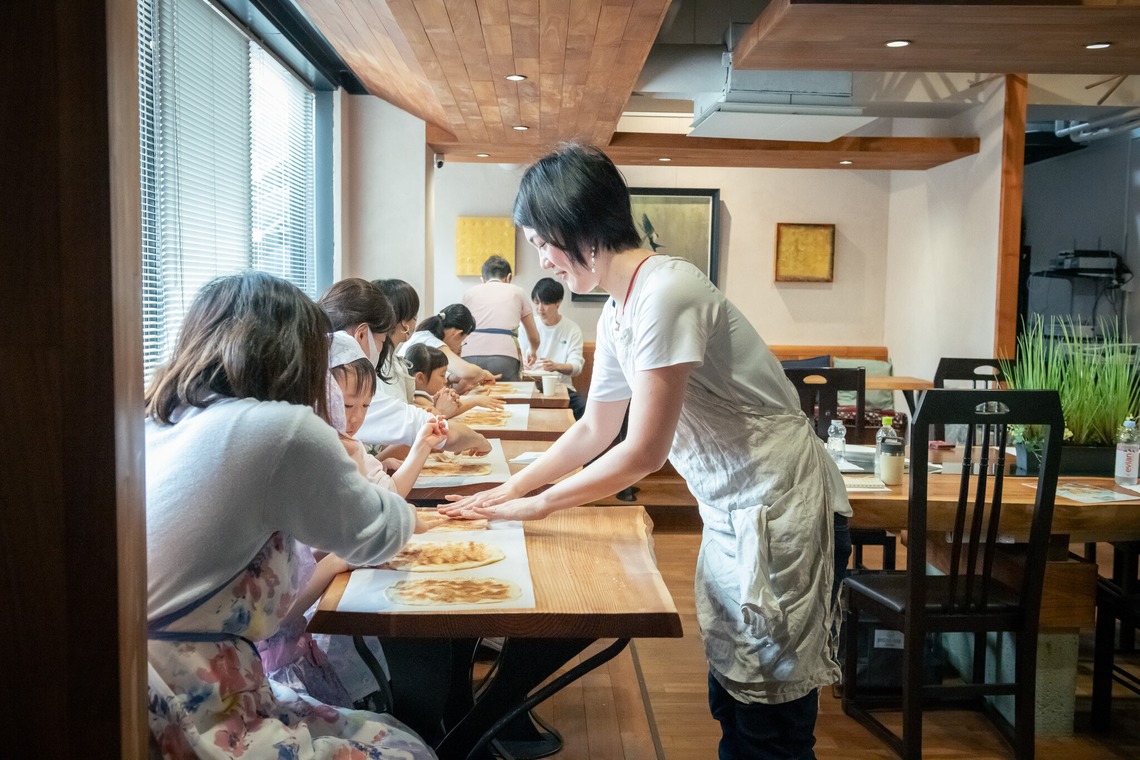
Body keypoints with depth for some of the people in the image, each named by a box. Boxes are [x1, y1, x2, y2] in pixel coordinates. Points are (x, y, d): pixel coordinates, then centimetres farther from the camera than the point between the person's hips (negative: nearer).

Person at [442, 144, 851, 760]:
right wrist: (512, 487, 11)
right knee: (730, 692, 17)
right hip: (731, 508, 9)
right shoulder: (616, 314, 6)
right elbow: (595, 428, 16)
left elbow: (644, 450, -21)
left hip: (778, 506, -9)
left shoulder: (665, 293, -23)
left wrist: (539, 505, -11)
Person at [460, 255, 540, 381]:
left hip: (471, 356, 1)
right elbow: (534, 338, 27)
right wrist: (531, 352, 49)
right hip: (505, 357, -1)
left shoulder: (469, 293, 23)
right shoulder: (517, 292, 21)